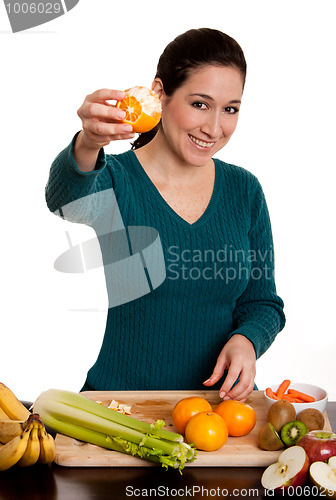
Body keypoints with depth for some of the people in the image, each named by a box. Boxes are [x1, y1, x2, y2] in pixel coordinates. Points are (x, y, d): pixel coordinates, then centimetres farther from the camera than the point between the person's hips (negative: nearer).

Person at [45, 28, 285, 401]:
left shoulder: (244, 190, 6)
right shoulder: (115, 180, -4)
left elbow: (263, 302, 10)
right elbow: (67, 198, -28)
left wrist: (246, 340, -11)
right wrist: (87, 147, -49)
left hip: (220, 398, 3)